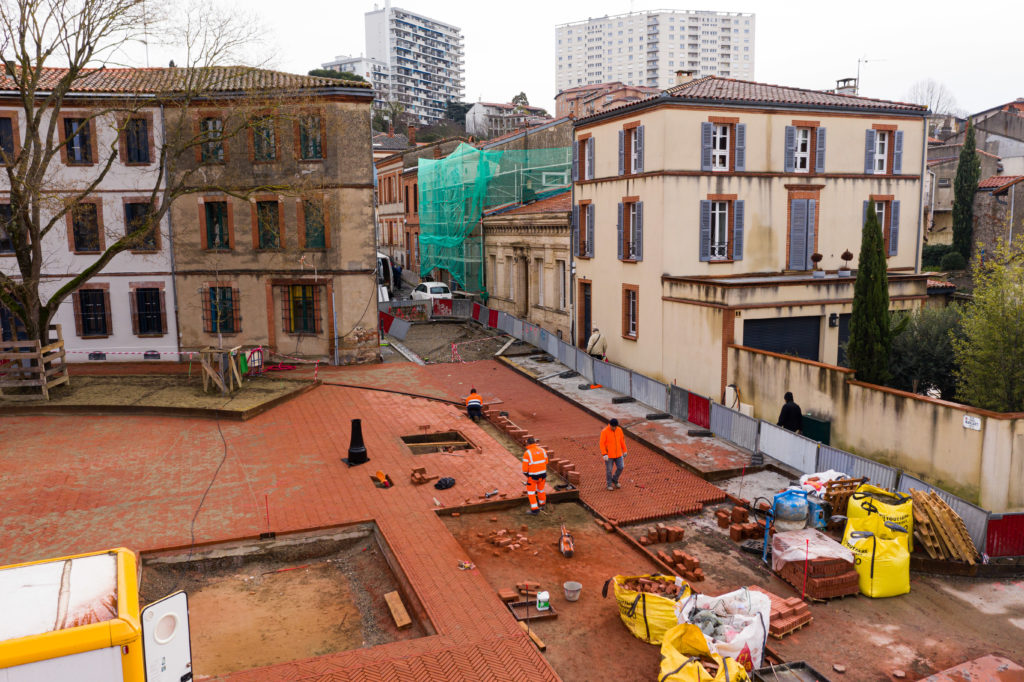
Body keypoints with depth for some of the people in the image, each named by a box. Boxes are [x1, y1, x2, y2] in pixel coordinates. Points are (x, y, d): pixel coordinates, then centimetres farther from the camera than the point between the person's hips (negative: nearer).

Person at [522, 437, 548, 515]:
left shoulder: (527, 453, -16)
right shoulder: (542, 450, -2)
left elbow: (525, 467, -12)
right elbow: (545, 462, 9)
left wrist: (525, 473, 9)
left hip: (532, 476, -5)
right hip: (542, 474, 5)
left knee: (531, 492, 9)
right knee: (541, 489, 23)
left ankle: (535, 510, 7)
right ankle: (542, 505, 40)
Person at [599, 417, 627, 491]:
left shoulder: (619, 430, -4)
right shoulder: (604, 431, -18)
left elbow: (622, 441, 7)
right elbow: (602, 443, -18)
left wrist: (624, 451, 10)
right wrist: (604, 454, -23)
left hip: (618, 453, 4)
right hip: (608, 454, -4)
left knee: (620, 467, 3)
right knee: (609, 470, 4)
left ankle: (615, 480, 28)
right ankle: (609, 484, 23)